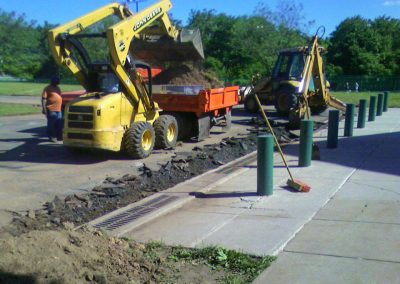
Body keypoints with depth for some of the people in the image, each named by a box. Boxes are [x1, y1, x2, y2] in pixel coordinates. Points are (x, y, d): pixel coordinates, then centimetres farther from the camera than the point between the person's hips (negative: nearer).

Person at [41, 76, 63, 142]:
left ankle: (59, 136, 17)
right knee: (51, 124, -2)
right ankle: (51, 137, 4)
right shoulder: (47, 88, -6)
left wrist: (60, 107, 24)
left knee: (59, 124, 9)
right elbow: (43, 99, -11)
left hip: (58, 109, 7)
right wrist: (44, 108, -18)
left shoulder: (57, 88, 18)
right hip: (51, 109, -7)